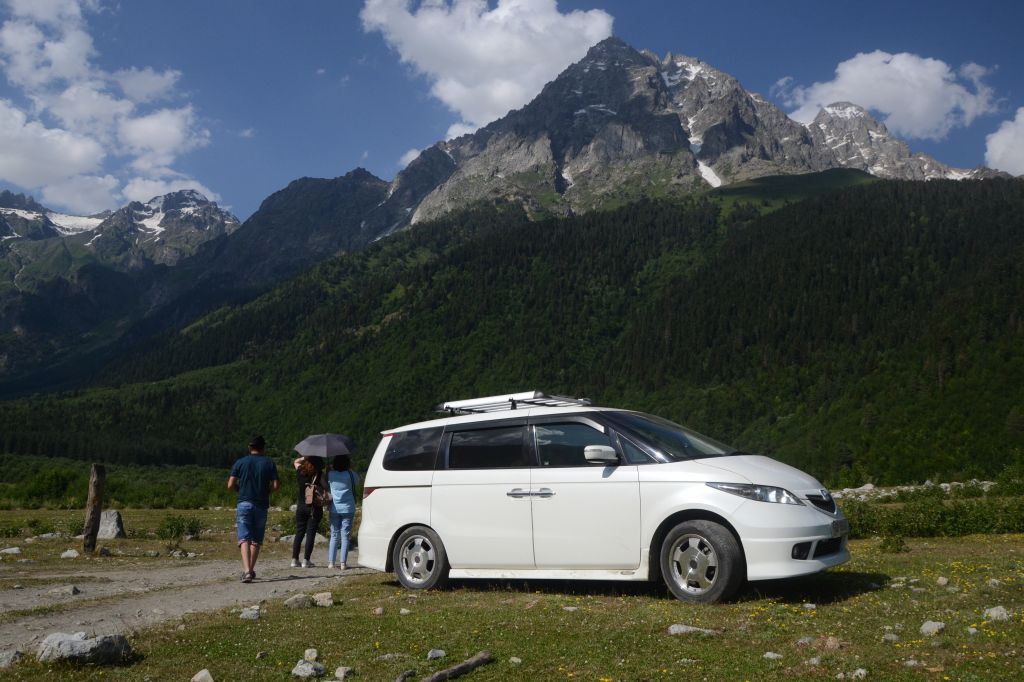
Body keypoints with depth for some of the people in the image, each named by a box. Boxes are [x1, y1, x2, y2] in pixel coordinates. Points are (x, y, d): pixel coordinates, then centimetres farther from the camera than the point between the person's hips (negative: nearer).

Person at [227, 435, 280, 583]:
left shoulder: (240, 462, 2)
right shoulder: (269, 463, 2)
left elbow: (230, 485, -3)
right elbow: (276, 485, -5)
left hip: (244, 503, -1)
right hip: (261, 505, 1)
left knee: (244, 539, -7)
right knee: (256, 540, 14)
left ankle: (247, 570, -23)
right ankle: (251, 570, 19)